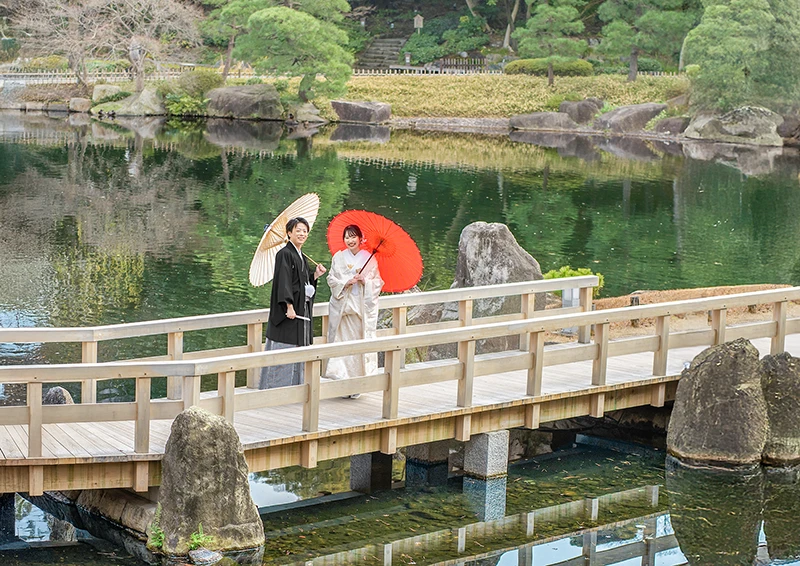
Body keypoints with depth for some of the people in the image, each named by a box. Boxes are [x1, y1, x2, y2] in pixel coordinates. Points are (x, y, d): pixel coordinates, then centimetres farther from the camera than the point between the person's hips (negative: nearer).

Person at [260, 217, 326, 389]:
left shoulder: (302, 257, 17)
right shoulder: (284, 254, -10)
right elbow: (283, 281, -18)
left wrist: (315, 275, 5)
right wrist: (289, 305, -25)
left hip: (302, 310, 9)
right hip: (289, 311, -9)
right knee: (284, 348, -7)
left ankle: (295, 385, 18)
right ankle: (274, 386, -2)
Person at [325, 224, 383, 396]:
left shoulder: (369, 259, 5)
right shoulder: (338, 258, 7)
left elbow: (378, 282, 5)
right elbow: (331, 279, 5)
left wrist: (365, 281, -13)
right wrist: (346, 282, -11)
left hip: (364, 306, 0)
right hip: (342, 304, 0)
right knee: (343, 340, -5)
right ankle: (342, 377, -3)